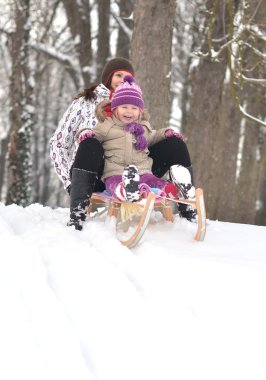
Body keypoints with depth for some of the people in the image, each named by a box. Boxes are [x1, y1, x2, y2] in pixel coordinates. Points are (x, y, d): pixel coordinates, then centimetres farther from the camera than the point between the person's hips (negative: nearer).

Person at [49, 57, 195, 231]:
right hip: (96, 178, -4)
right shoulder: (85, 103, 9)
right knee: (91, 145, -37)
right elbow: (58, 142, 4)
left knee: (175, 144, -10)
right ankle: (77, 214, -43)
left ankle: (188, 210, -17)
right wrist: (70, 182, -8)